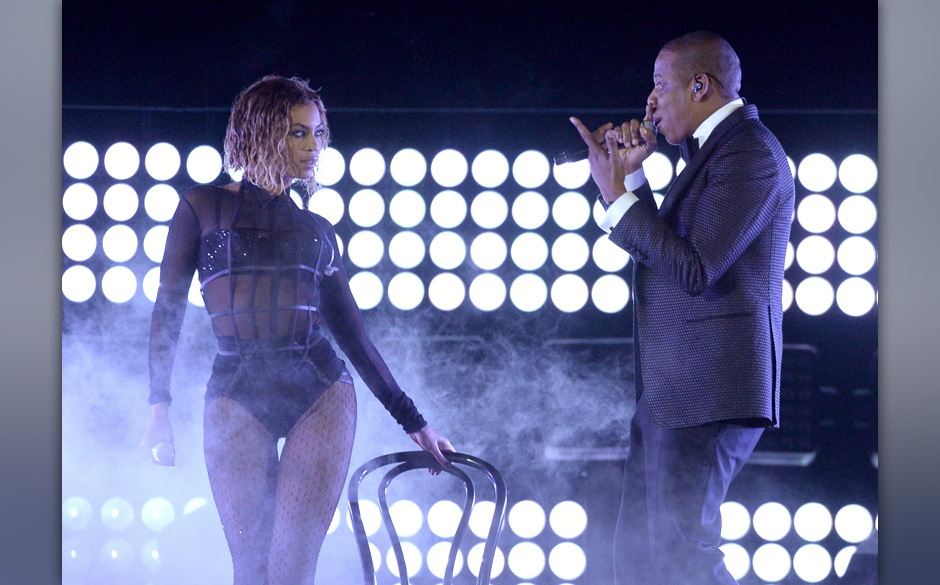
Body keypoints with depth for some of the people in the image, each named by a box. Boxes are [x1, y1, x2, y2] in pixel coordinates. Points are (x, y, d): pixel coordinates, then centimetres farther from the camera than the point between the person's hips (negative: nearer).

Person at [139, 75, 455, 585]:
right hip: (236, 396, -1)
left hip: (320, 393, 2)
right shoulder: (203, 207, 11)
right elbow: (167, 313, 7)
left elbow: (353, 336, 20)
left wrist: (413, 422, 18)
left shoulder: (317, 231, 18)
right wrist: (159, 408, -4)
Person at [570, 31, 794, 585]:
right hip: (672, 391, 11)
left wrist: (617, 196, -14)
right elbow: (663, 251, 21)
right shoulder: (712, 150, 19)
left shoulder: (748, 152, -13)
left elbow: (695, 268, -21)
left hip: (711, 389, -11)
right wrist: (633, 174, 12)